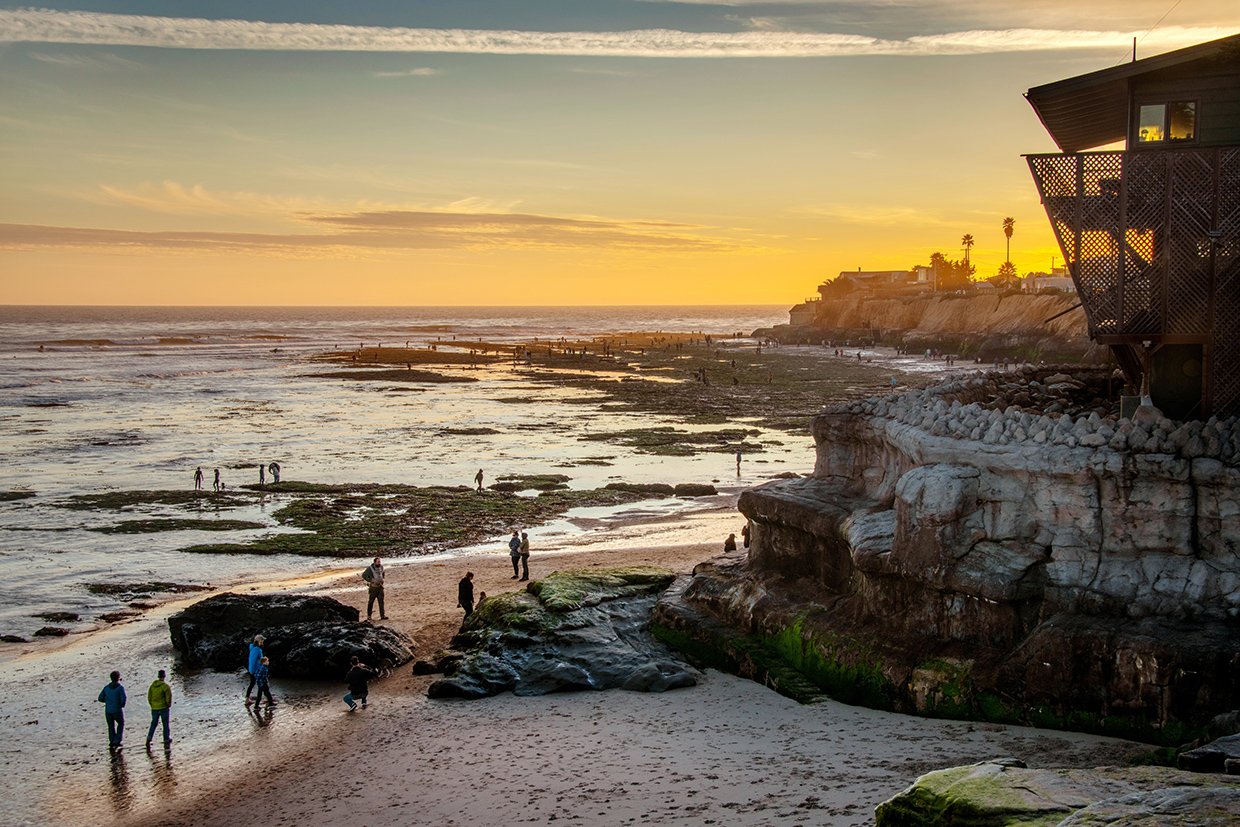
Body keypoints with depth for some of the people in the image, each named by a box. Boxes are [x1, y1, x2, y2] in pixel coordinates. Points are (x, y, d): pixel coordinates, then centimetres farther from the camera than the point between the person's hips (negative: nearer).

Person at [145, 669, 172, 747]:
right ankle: (166, 740, 16)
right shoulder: (166, 686, -15)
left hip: (154, 708, 4)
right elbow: (169, 698, -15)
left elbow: (149, 697, 6)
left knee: (153, 724, 16)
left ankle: (149, 738, 3)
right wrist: (169, 705, 4)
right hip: (163, 708, -4)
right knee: (165, 724, 10)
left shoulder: (152, 685, 1)